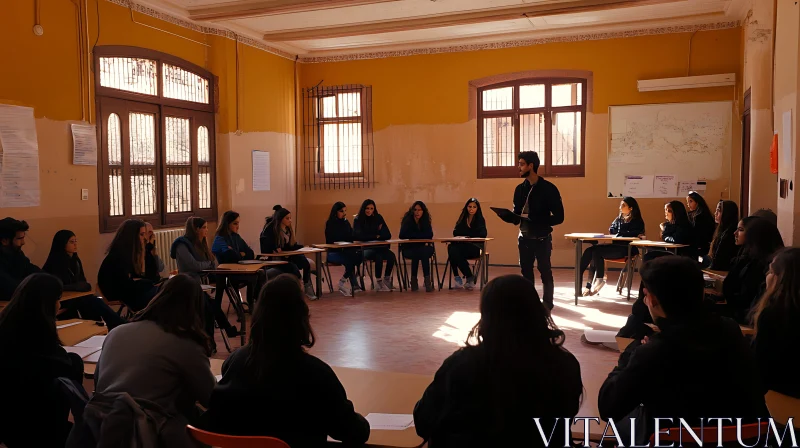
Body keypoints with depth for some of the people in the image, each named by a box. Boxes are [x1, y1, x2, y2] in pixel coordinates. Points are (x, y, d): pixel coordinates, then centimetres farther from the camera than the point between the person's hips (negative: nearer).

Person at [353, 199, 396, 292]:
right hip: (365, 249, -4)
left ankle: (387, 279, -7)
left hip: (379, 247, 4)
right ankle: (379, 283, -21)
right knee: (378, 256, -34)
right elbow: (358, 236, -10)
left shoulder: (378, 218, 9)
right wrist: (375, 236, -4)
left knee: (391, 256, -27)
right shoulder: (358, 220, 0)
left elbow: (388, 235, 7)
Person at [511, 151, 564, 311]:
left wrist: (535, 220, -26)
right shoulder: (520, 189, 6)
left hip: (542, 239, -5)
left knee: (545, 273, 3)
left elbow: (559, 217, -14)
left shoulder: (548, 188, -11)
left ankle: (547, 306, 11)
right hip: (524, 238, 5)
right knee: (526, 273, 11)